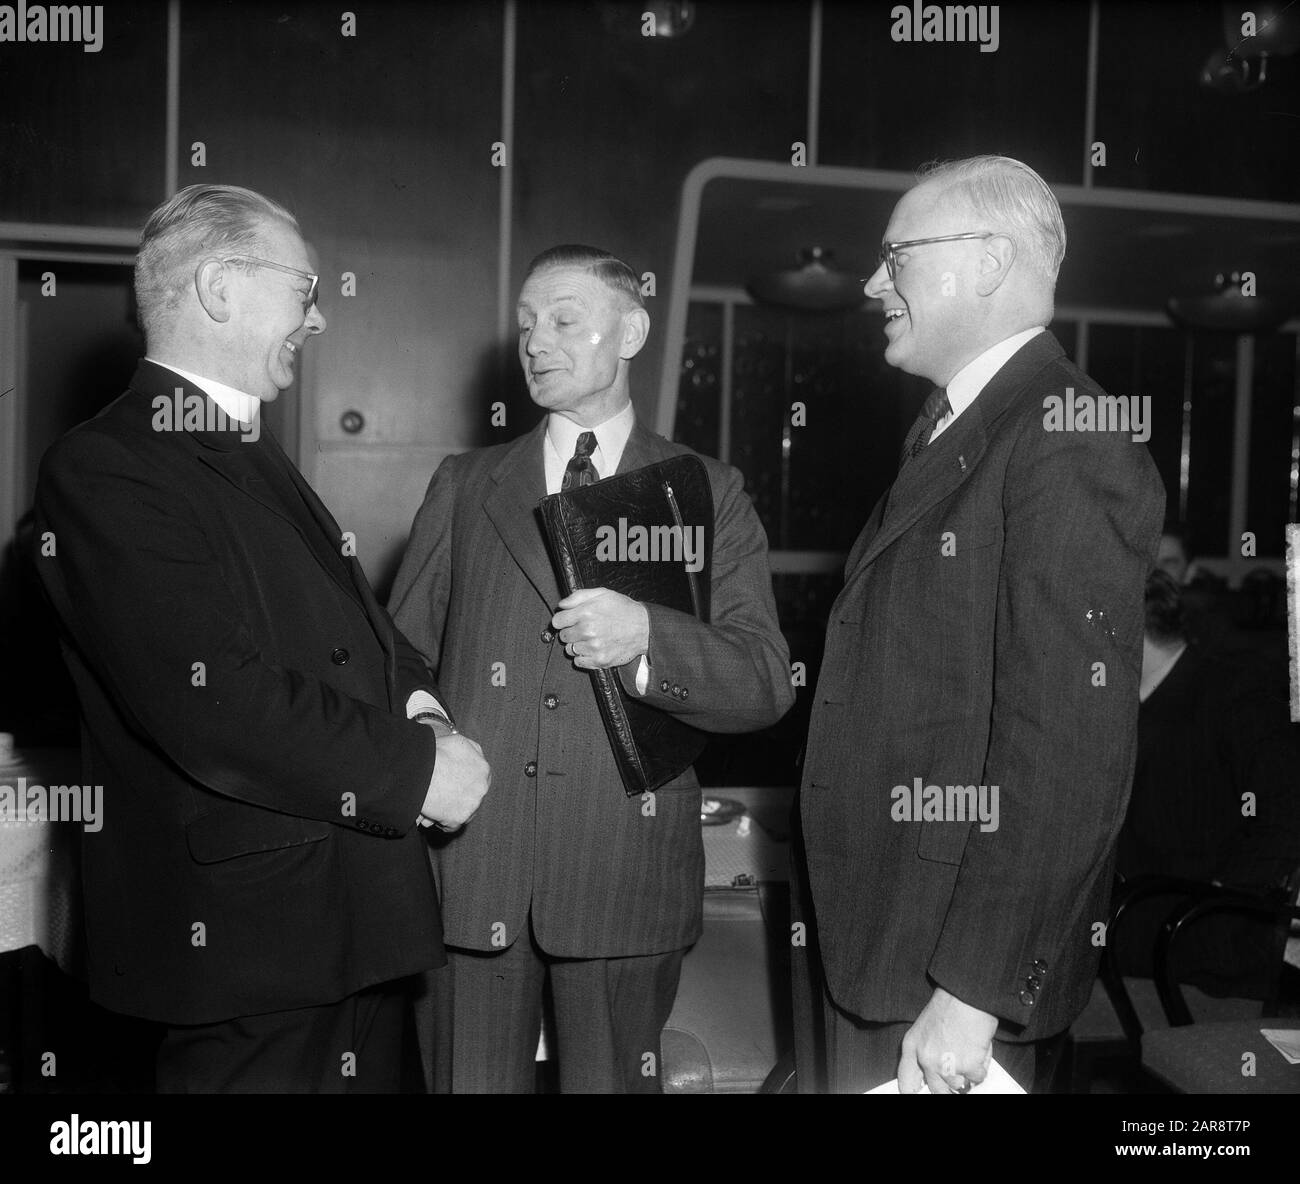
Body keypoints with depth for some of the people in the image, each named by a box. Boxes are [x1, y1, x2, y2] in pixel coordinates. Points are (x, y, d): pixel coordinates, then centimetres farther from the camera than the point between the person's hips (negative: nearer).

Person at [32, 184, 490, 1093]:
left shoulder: (258, 457, 16)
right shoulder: (104, 470, -14)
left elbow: (357, 622, 18)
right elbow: (207, 702, -24)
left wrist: (419, 701, -3)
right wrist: (411, 769, -18)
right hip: (247, 941, -9)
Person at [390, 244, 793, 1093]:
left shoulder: (707, 494, 6)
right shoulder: (463, 487, 13)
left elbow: (766, 684, -2)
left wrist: (647, 635, -18)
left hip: (623, 876, -1)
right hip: (468, 870, 2)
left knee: (611, 1079, 9)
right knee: (473, 1080, 10)